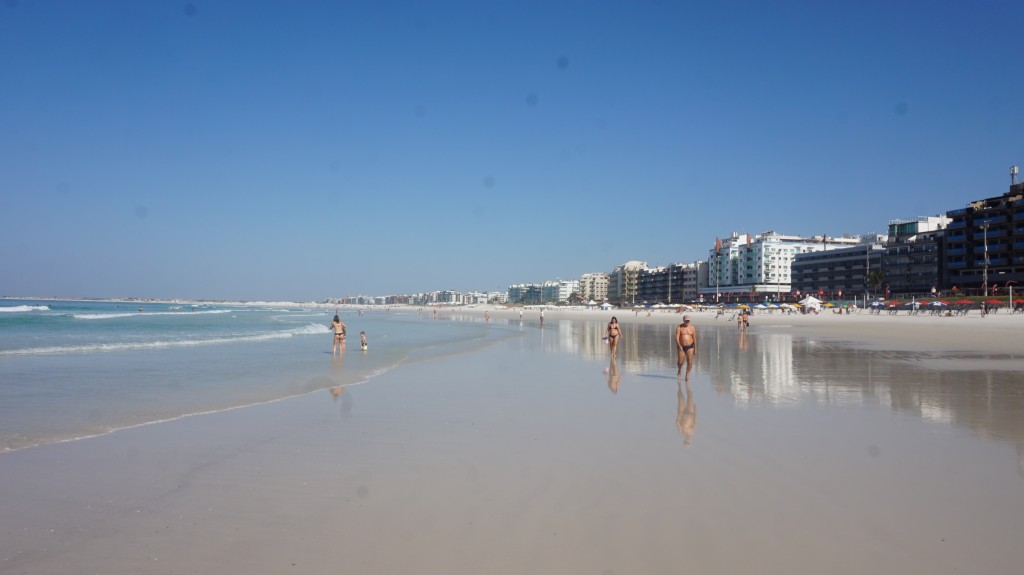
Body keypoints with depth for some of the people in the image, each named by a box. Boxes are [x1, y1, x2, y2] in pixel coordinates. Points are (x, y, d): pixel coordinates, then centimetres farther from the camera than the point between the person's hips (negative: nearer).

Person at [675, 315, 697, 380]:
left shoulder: (692, 328, 4)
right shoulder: (679, 327, -4)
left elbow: (694, 338, 10)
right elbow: (677, 337, -13)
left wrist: (695, 348, 11)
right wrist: (679, 346, -26)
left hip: (690, 346, 1)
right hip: (681, 347, -1)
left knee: (690, 361, -12)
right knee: (680, 362, 1)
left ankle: (687, 375, 0)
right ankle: (679, 369, 36)